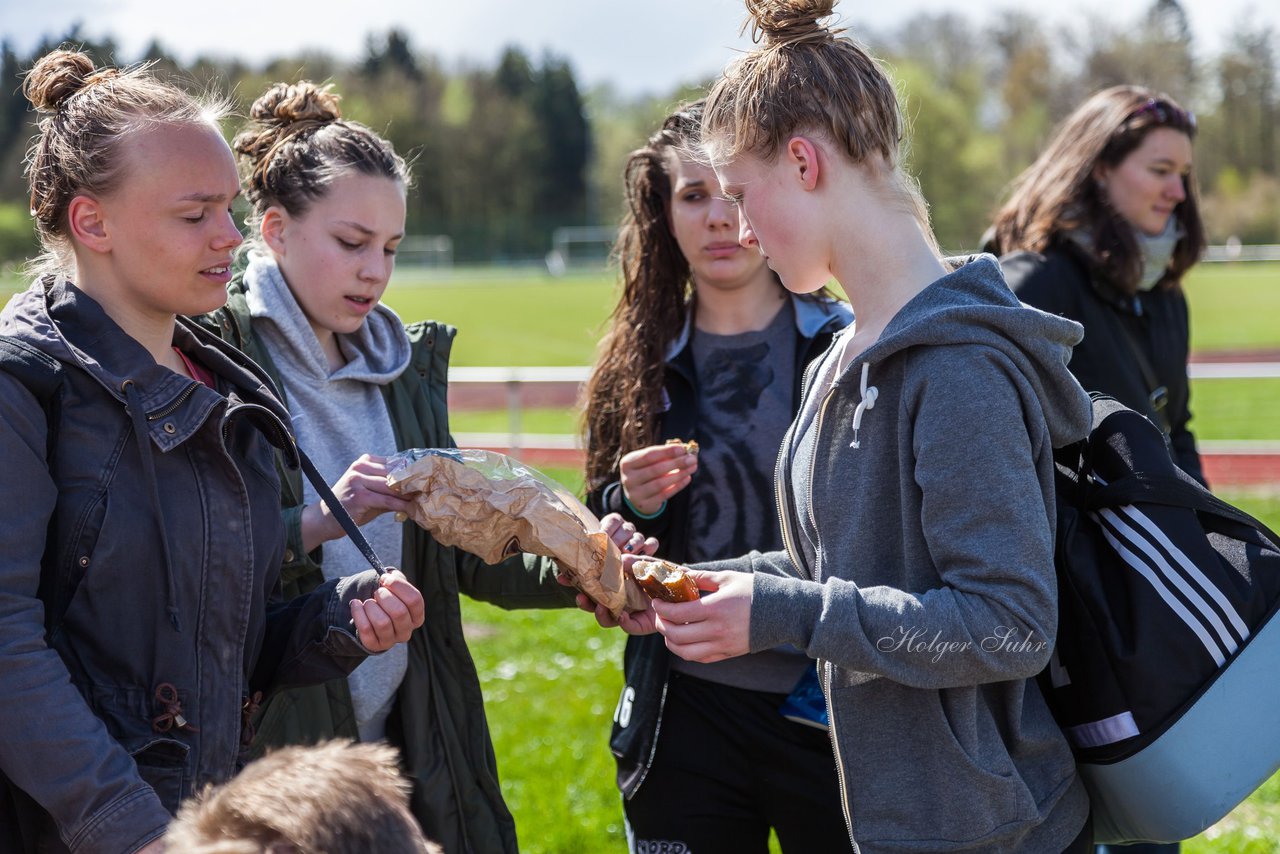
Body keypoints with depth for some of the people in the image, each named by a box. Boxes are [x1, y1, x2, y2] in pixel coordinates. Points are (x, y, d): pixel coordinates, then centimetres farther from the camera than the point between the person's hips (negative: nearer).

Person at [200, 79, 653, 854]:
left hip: (403, 740, 6)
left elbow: (460, 552, 10)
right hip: (267, 754, -6)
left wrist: (574, 569, -6)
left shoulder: (407, 361, 11)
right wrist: (315, 523, -27)